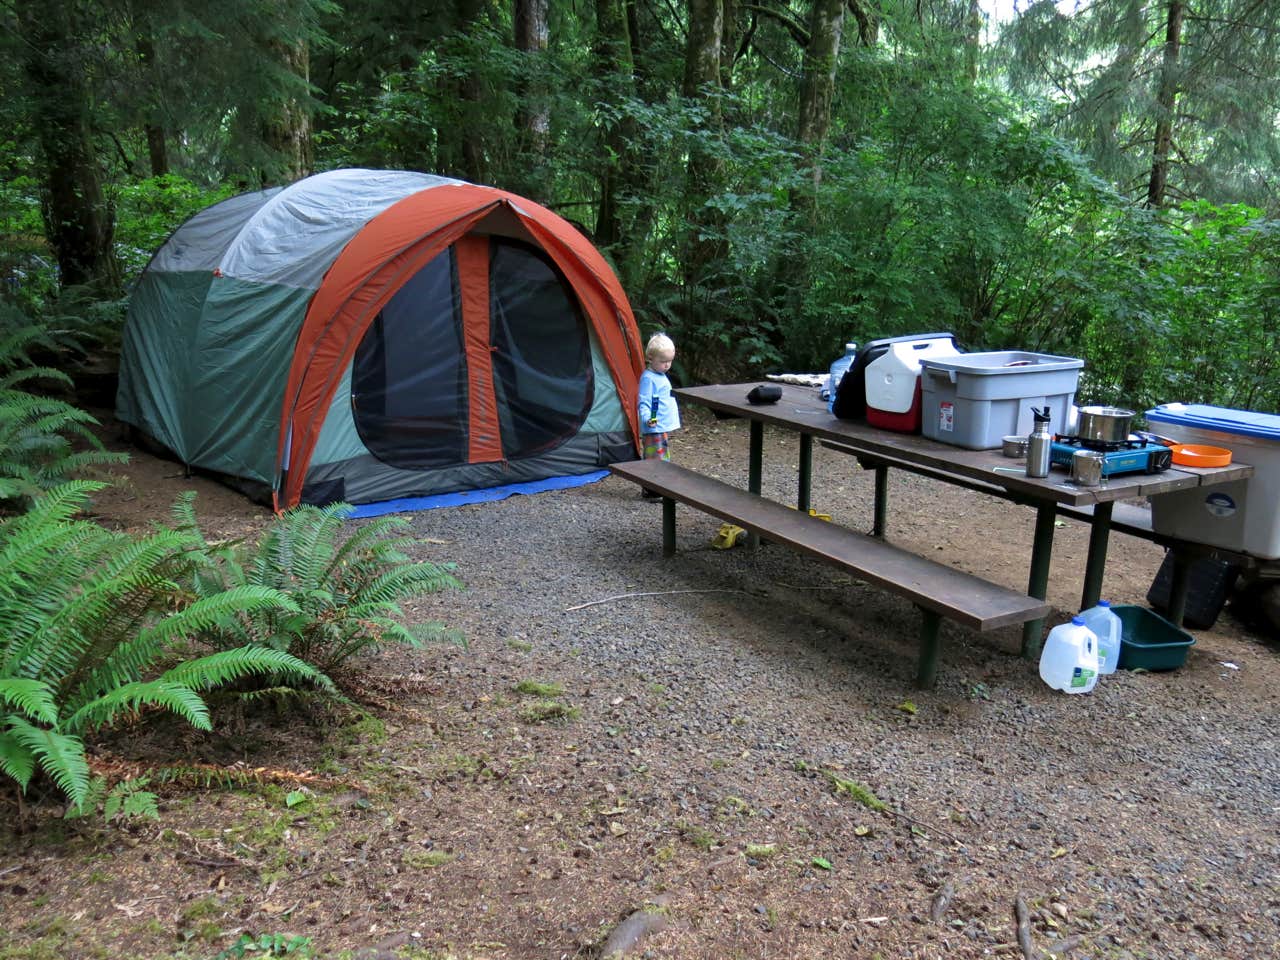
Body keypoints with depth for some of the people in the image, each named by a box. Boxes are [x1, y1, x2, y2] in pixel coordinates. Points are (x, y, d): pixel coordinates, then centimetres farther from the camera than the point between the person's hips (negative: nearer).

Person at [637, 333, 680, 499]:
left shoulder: (661, 376, 17)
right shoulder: (648, 378, -13)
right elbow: (644, 403, -19)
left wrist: (670, 425, 28)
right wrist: (647, 418, -35)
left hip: (664, 428, 10)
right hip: (654, 429, -10)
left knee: (662, 460, 15)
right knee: (655, 459, -9)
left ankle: (657, 488, 24)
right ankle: (650, 491, -5)